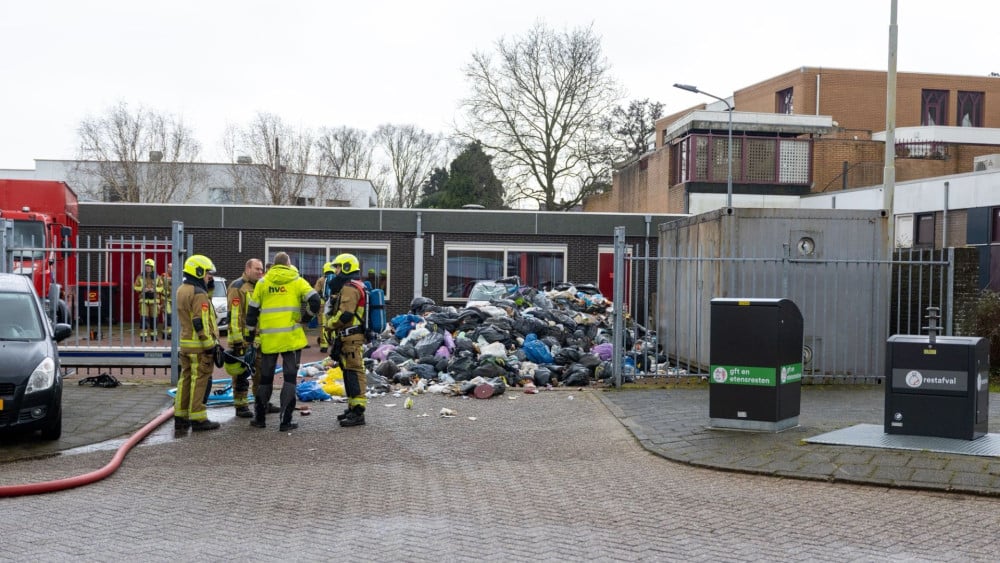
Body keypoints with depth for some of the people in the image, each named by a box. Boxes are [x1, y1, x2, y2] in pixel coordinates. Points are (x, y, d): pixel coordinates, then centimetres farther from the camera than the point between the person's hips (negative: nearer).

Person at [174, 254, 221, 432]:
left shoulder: (181, 290, 14)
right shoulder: (198, 294, -17)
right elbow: (200, 323, -21)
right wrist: (209, 345, -17)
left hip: (185, 343, 9)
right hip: (200, 345, -9)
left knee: (186, 378, 13)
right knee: (200, 380, -3)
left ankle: (180, 417, 18)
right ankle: (198, 419, 0)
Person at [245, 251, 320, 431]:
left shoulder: (262, 282, 8)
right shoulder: (297, 281, 1)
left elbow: (252, 311, 8)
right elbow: (315, 301, -10)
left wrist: (250, 335, 16)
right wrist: (306, 318, 5)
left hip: (268, 337, 2)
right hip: (291, 337, -2)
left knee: (265, 377, 14)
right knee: (290, 377, 3)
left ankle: (259, 418, 21)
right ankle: (285, 420, -1)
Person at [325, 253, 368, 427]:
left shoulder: (349, 288, -13)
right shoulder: (348, 287, 22)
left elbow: (344, 314, -22)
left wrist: (330, 324, -7)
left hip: (350, 337, -11)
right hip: (347, 337, 11)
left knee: (354, 371, -12)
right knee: (349, 372, 15)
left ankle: (358, 411, -13)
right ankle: (353, 408, 22)